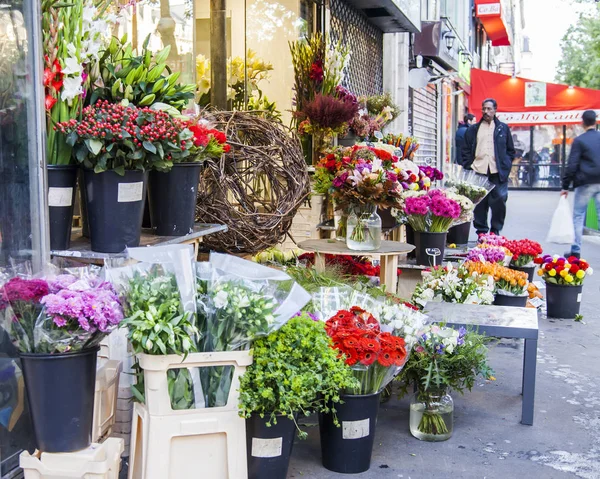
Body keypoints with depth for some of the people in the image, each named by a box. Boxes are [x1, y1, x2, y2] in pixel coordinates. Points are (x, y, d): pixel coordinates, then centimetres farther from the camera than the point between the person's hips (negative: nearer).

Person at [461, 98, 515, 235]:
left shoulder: (503, 128, 13)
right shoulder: (473, 129, 14)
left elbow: (510, 150, 15)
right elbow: (466, 150, 12)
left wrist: (506, 166, 2)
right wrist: (468, 166, -1)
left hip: (498, 172, 0)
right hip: (478, 171, 1)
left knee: (499, 201, -3)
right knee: (479, 204, 1)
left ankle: (495, 231, 9)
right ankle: (481, 231, 10)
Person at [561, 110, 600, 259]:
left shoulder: (579, 140, -6)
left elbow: (572, 165, -9)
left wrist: (565, 186, -4)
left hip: (585, 183, -3)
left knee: (578, 216, 6)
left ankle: (575, 251, 6)